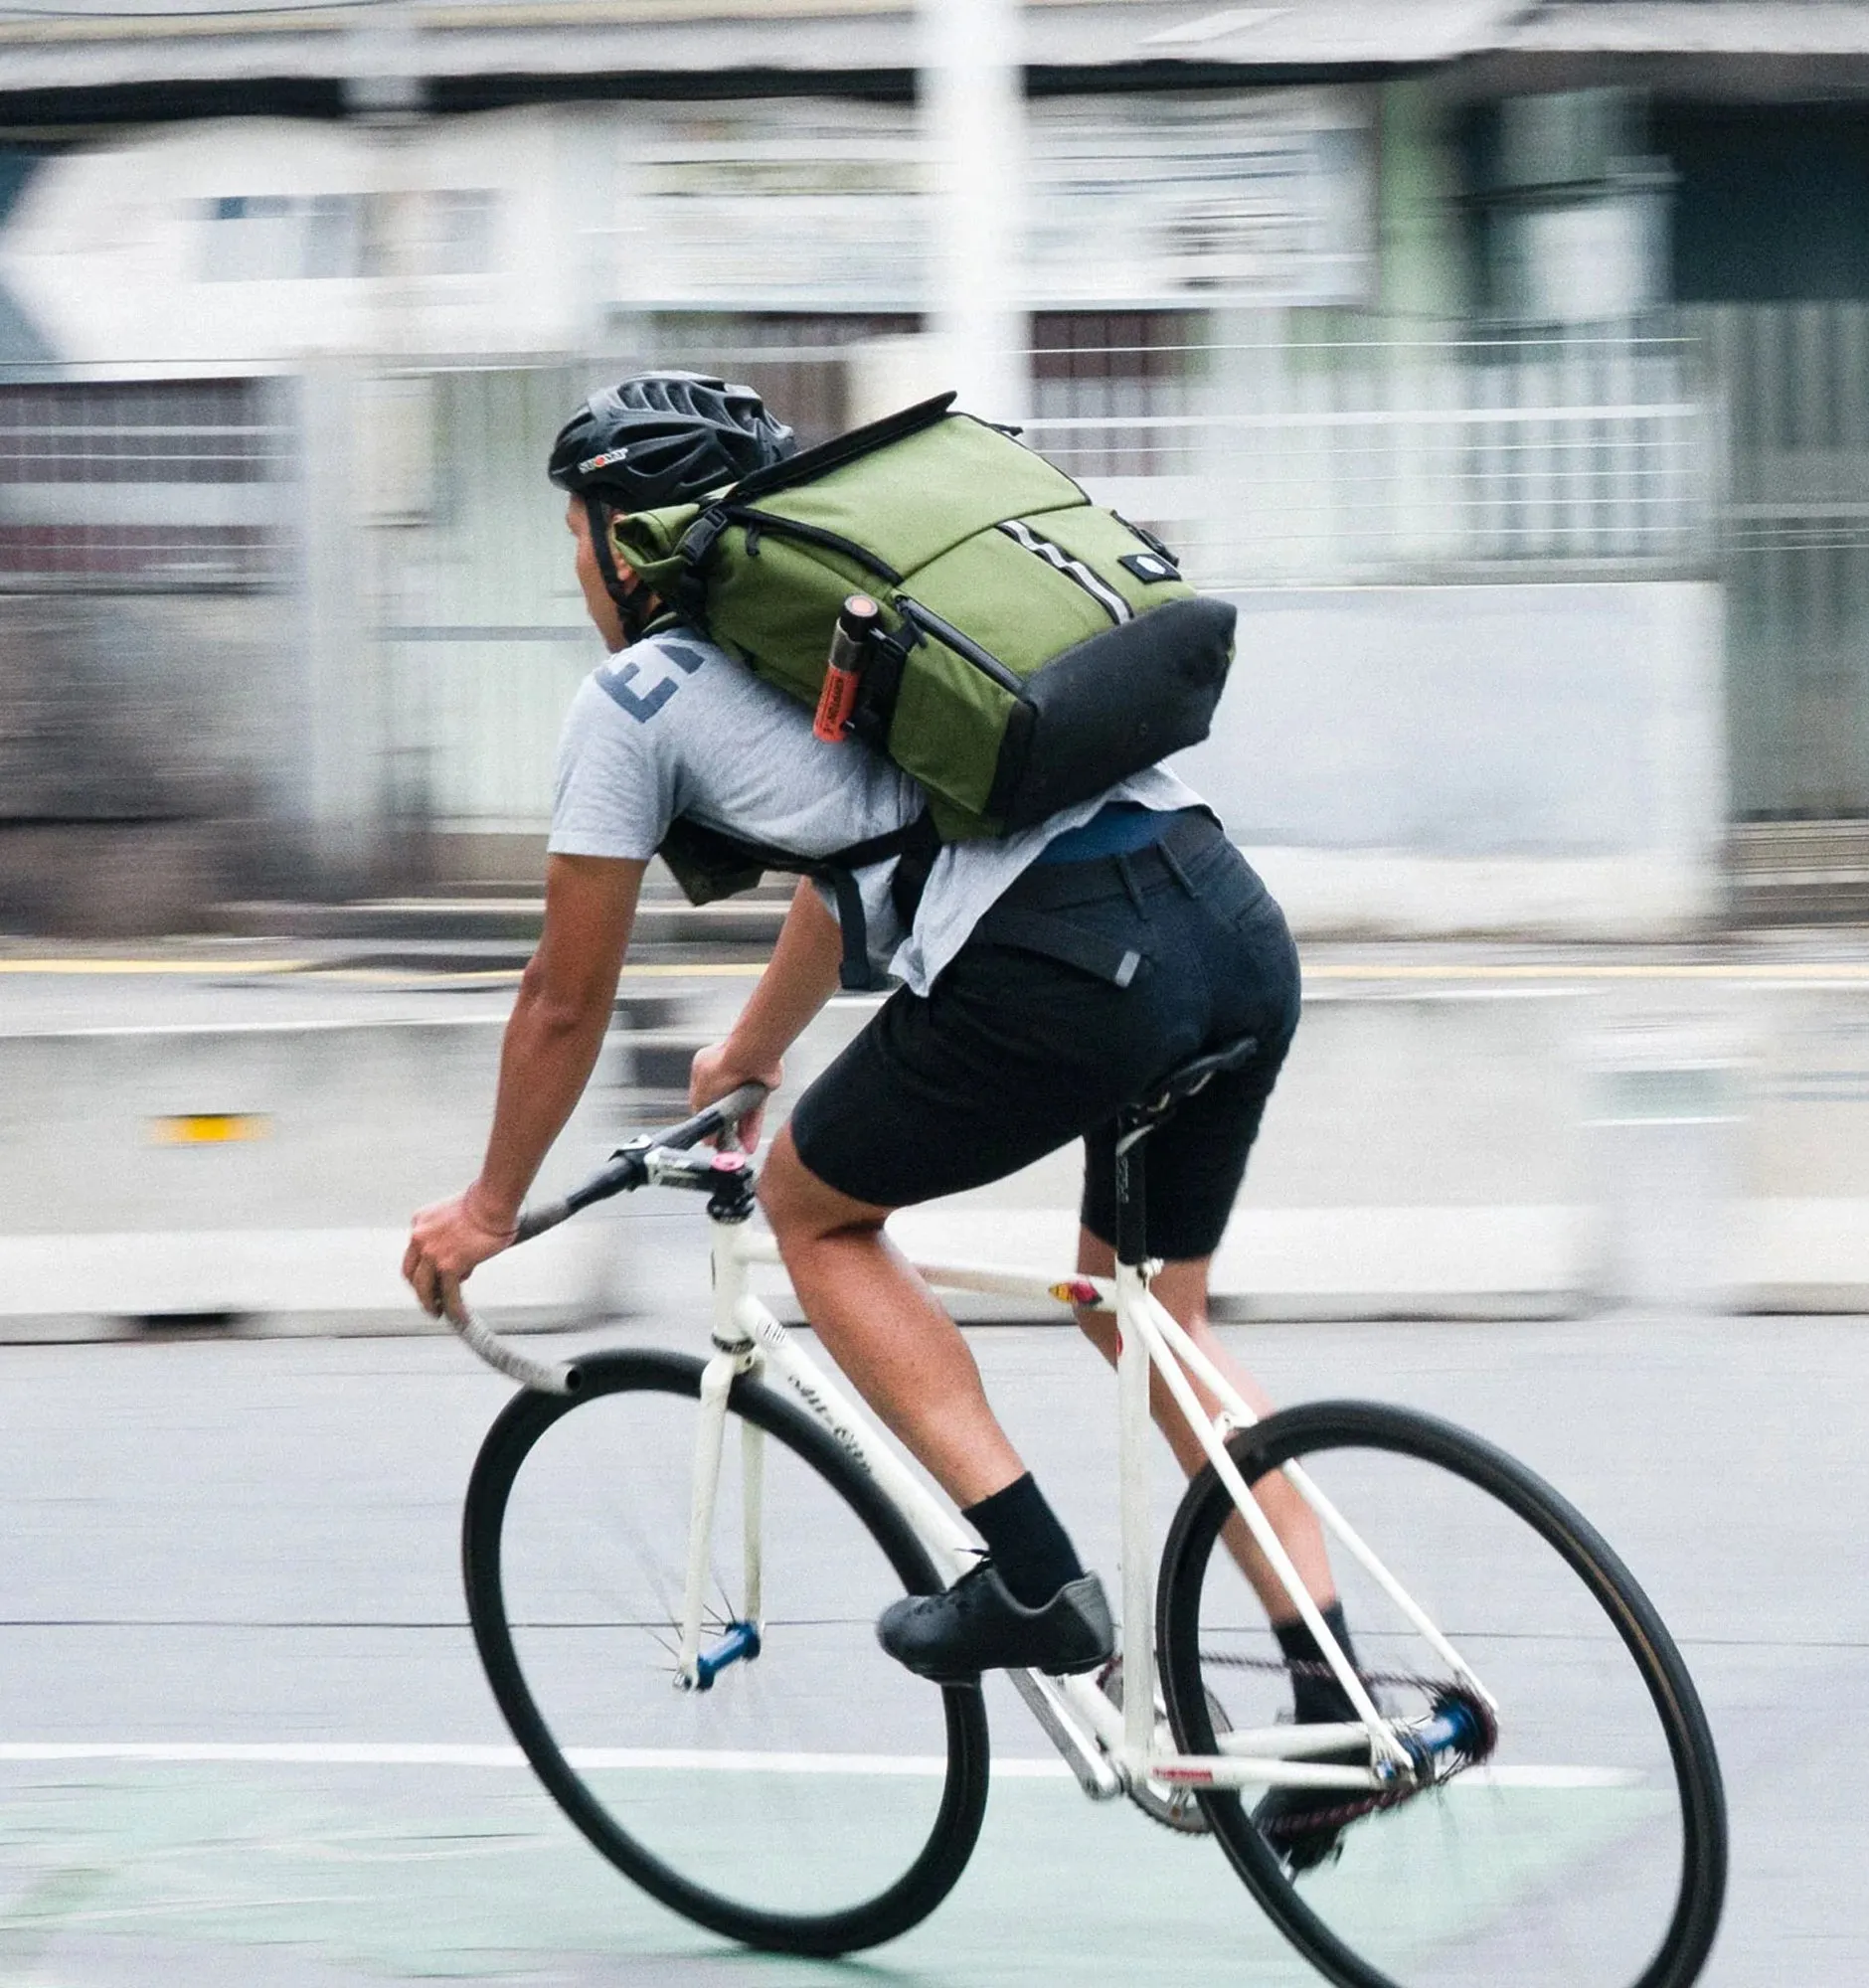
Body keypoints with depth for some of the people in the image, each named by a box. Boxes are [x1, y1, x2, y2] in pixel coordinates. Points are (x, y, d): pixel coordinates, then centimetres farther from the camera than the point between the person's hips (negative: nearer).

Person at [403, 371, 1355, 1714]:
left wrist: (488, 1210, 35)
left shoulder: (636, 697, 12)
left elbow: (568, 999, 20)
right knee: (1149, 1313, 24)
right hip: (1240, 923, 7)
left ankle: (1033, 1581, 8)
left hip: (1060, 971, -7)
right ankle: (1340, 1695, 14)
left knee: (815, 1210, 19)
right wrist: (753, 1056, 66)